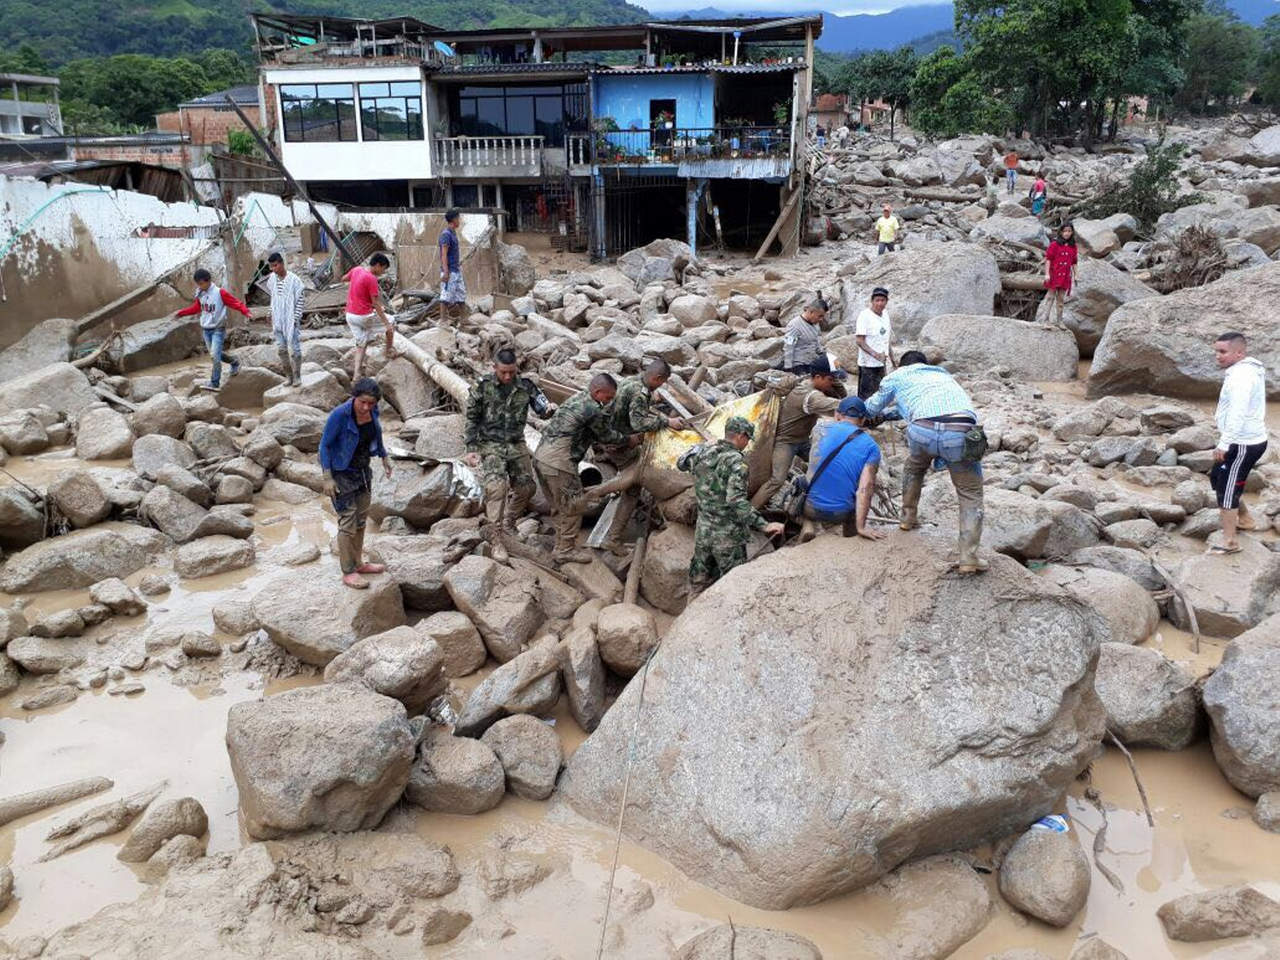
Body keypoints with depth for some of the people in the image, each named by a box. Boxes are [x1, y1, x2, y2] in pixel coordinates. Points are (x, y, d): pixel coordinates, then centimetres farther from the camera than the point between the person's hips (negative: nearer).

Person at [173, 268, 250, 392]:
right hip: (205, 329, 7)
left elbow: (236, 303, -16)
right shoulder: (200, 294, 4)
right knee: (216, 354, 14)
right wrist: (180, 312, 21)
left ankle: (215, 383, -12)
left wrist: (246, 311, -33)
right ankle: (234, 363, 41)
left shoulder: (220, 293, -15)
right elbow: (196, 308, 21)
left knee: (215, 355, -15)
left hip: (218, 329, -7)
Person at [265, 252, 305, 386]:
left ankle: (297, 376, 13)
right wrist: (272, 316, 15)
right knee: (281, 350, 7)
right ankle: (289, 376, 18)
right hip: (278, 320, 5)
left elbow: (300, 301, -9)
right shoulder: (272, 279, 4)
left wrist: (296, 319, -12)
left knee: (294, 349, -1)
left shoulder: (293, 279, -12)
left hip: (291, 320, -5)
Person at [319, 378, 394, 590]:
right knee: (348, 523, -2)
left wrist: (384, 456, 12)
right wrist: (327, 478, -20)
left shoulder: (372, 411, -8)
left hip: (363, 470, 7)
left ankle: (358, 563, 32)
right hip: (342, 474, -7)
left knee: (361, 519, 17)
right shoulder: (340, 414, -26)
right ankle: (348, 572, 11)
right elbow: (325, 444, -18)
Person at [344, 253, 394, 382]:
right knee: (391, 322, 15)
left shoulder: (356, 270, 4)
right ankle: (390, 350, 24)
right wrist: (387, 324, -17)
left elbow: (344, 278, 26)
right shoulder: (371, 279, -18)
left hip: (350, 315, 7)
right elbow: (376, 304, -19)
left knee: (361, 344, 14)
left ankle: (357, 374, 7)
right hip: (364, 316, -7)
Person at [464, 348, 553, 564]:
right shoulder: (483, 387, -7)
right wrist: (471, 449, -7)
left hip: (516, 445, 4)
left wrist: (548, 409, -27)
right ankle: (494, 538, -17)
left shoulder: (525, 386, 0)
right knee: (496, 486, -21)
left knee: (526, 487, 5)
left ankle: (509, 521, 32)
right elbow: (472, 419, -2)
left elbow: (540, 405, -1)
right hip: (490, 446, -4)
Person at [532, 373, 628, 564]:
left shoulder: (576, 398, 16)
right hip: (558, 461, -10)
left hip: (540, 455, 10)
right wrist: (628, 439, 17)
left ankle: (561, 545, 29)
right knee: (573, 505, 3)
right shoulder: (593, 410, -13)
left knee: (559, 506, 20)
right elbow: (606, 436, 2)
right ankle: (565, 550, 11)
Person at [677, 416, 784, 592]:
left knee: (699, 580, 17)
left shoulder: (702, 452, 2)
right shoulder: (735, 461, -19)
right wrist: (764, 526, -30)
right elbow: (736, 501, -28)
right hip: (727, 535, -7)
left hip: (702, 530, 7)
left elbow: (682, 463, 24)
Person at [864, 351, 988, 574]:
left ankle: (908, 518, 44)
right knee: (970, 494, 15)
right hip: (962, 431, 1)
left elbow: (871, 409, 40)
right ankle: (969, 558, 5)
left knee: (914, 467, 34)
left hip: (923, 430, -1)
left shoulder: (898, 375, 29)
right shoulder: (944, 374, 40)